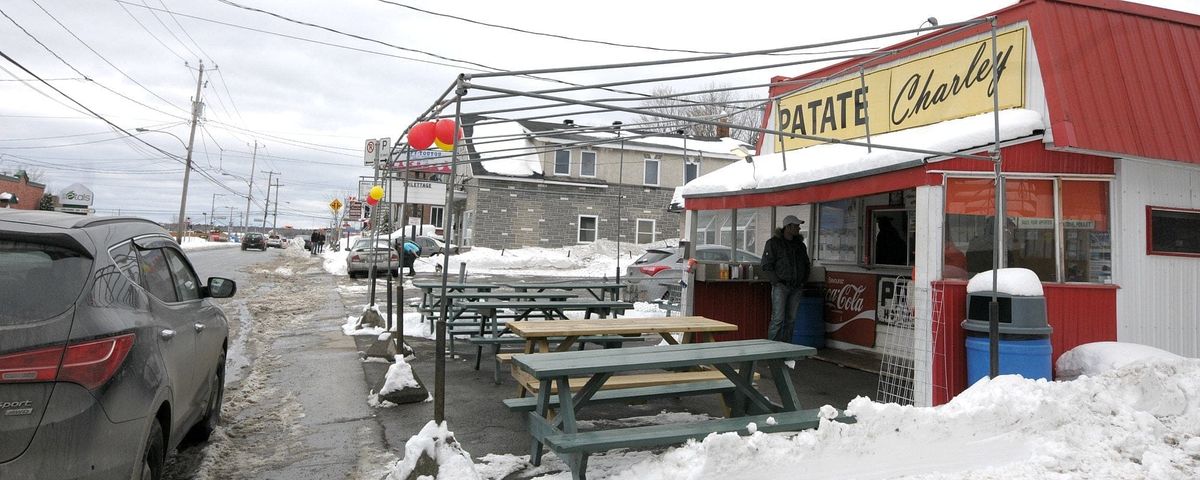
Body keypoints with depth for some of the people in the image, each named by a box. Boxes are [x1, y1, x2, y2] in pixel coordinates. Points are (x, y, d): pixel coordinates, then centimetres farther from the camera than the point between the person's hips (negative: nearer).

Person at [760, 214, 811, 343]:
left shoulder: (800, 244, 14)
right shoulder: (773, 243, -4)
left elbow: (806, 264, 25)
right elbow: (766, 265, -8)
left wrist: (803, 281, 13)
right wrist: (776, 282, -13)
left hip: (796, 288, 6)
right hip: (780, 286, -6)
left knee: (791, 319, 7)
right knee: (778, 318, -10)